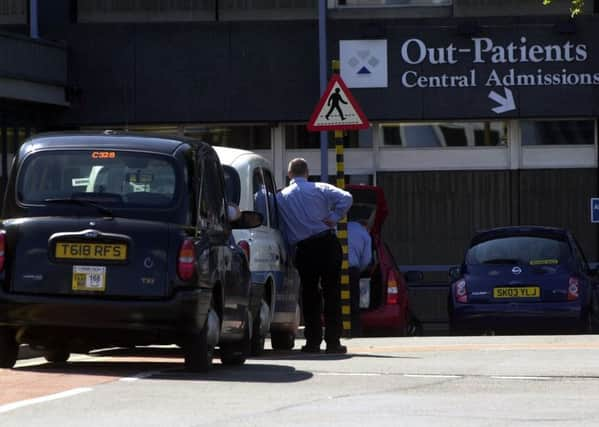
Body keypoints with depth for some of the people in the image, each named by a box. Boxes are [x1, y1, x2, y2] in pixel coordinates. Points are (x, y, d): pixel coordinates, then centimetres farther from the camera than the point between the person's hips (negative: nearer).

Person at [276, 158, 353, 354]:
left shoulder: (281, 197, 6)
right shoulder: (320, 189, 3)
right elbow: (346, 198, -11)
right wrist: (334, 218, -6)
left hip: (303, 249, 1)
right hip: (327, 243, -1)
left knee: (309, 295, 10)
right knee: (331, 293, 3)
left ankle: (313, 341, 7)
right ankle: (333, 341, 0)